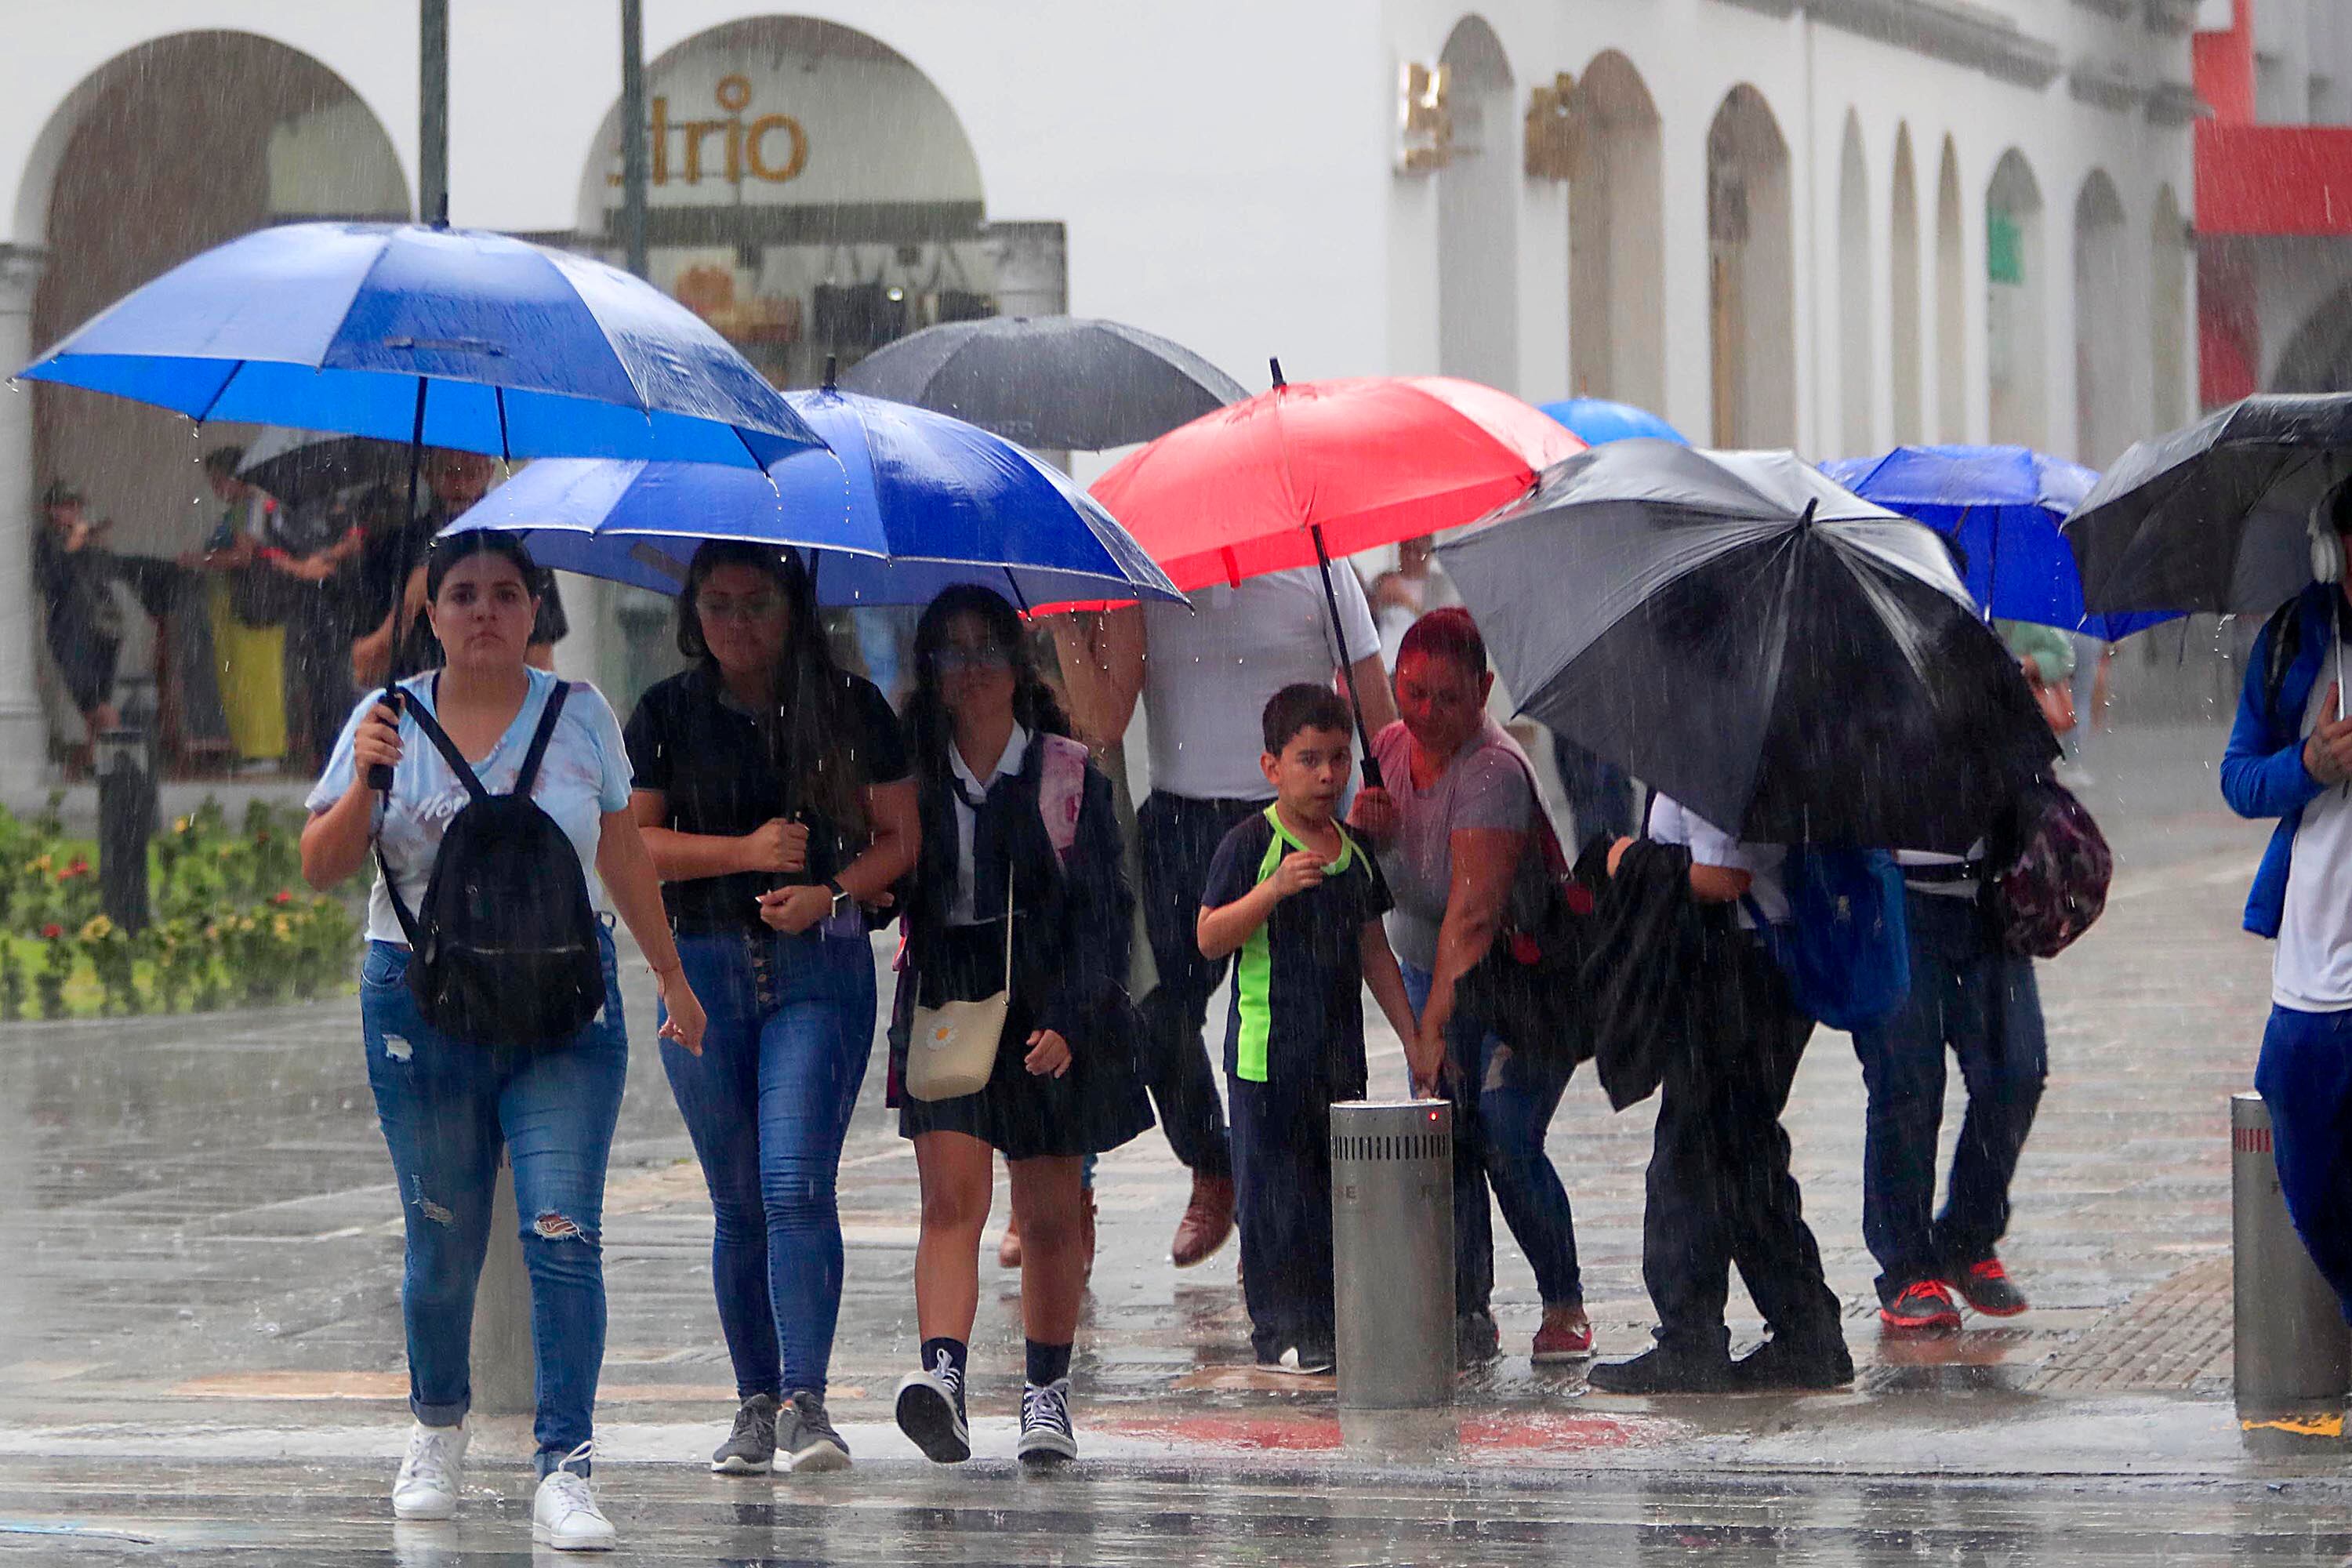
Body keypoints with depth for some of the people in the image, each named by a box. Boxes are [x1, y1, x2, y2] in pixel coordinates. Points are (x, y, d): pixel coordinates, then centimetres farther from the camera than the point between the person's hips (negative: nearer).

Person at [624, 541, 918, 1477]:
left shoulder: (848, 708, 4)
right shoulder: (669, 715, 7)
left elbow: (900, 836, 5)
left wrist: (830, 892, -12)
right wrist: (745, 851, -10)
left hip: (820, 968, -2)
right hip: (704, 968, 2)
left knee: (796, 1182, -16)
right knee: (738, 1201, 6)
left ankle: (804, 1403, -19)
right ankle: (756, 1407, 13)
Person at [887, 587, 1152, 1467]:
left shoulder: (1069, 776, 0)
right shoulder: (915, 776, 5)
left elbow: (1104, 912, -2)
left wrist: (1067, 1021, -13)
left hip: (1050, 1013, 0)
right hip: (946, 1007, 0)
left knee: (1050, 1214, 6)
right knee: (951, 1198, -14)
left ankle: (1046, 1393, 16)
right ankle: (942, 1372, -27)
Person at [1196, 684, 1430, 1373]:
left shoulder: (1354, 854, 10)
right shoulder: (1251, 844, -9)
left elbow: (1373, 953, 19)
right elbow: (1209, 939, -14)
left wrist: (1414, 1038, 18)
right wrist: (1273, 890, -27)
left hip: (1340, 1052, 6)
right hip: (1268, 1050, -6)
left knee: (1337, 1185, 10)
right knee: (1274, 1192, -3)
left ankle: (1330, 1322, 18)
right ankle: (1280, 1330, 3)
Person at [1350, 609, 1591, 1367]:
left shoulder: (1494, 771, -28)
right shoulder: (1392, 745, -3)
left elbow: (1473, 912, -37)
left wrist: (1436, 1025, -44)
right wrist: (1367, 829, -18)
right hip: (1430, 975, 6)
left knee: (1504, 1138, -18)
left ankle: (1565, 1309, -2)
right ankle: (1467, 1316, -5)